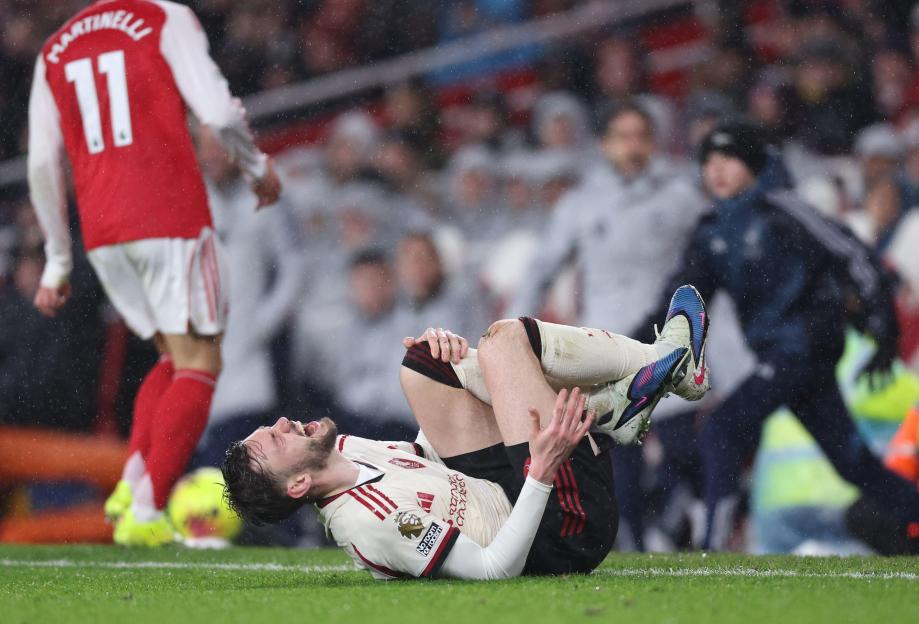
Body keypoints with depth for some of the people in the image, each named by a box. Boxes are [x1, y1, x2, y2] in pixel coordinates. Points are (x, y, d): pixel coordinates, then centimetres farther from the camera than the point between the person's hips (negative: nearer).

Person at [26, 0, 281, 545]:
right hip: (172, 219, -6)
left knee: (175, 357, 20)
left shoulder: (55, 53, 17)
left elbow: (43, 163, 12)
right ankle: (145, 512, -13)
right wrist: (258, 167, 10)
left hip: (101, 233, 6)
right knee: (199, 365, -1)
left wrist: (58, 261, 17)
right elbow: (218, 112, -9)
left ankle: (133, 481, 1)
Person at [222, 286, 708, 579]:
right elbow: (495, 568, -29)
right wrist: (542, 474, -38)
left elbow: (427, 455, 20)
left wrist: (445, 360, 4)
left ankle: (609, 402, 4)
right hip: (564, 533, -9)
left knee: (422, 362, 8)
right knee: (504, 339, -15)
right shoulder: (370, 523, -28)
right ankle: (660, 361, 5)